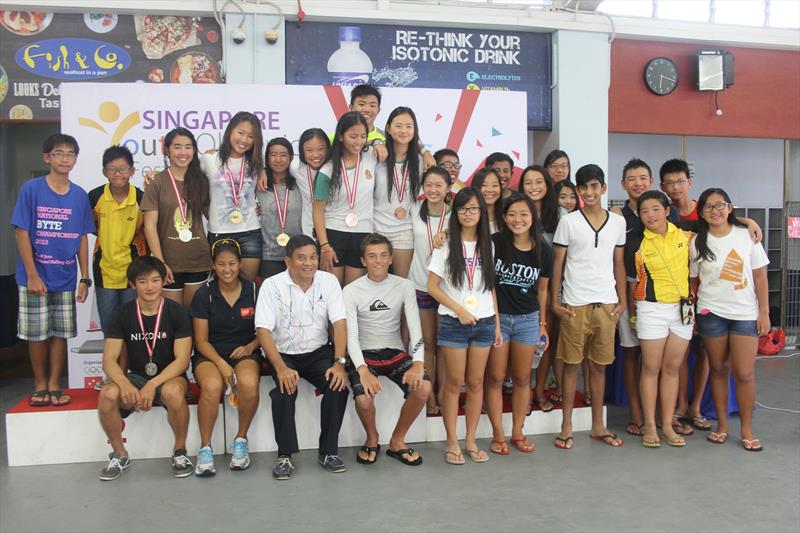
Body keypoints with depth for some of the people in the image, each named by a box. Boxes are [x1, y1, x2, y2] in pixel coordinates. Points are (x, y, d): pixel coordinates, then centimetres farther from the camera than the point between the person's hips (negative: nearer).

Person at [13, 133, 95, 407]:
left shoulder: (79, 195, 3)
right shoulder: (31, 189, -6)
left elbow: (82, 238, 6)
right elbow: (21, 233, -7)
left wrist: (85, 278, 3)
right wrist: (33, 275, -12)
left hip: (65, 278, 3)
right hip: (35, 276, -2)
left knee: (60, 333, 8)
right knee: (37, 333, 6)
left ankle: (54, 385, 21)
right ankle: (40, 384, 23)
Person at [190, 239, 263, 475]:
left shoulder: (253, 290, 2)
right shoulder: (204, 294, 0)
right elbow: (201, 341, -1)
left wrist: (250, 347, -10)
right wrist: (221, 364, -16)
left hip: (245, 353, 1)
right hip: (210, 355, 0)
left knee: (249, 383, -34)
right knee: (212, 386, -35)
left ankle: (241, 440, -10)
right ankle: (205, 447, -15)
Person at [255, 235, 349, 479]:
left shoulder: (329, 281, -3)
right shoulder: (272, 285, -10)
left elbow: (339, 323, -8)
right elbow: (263, 330, -16)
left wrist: (339, 363, -21)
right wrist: (281, 368, -28)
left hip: (318, 352, 2)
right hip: (283, 354, -2)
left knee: (338, 385, -24)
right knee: (285, 389, -30)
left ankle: (329, 452, -8)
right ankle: (284, 455, -13)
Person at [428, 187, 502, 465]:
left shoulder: (487, 245, 8)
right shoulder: (446, 245, -2)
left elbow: (492, 287, 11)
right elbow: (432, 286, -4)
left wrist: (497, 324, 8)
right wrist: (459, 310, -12)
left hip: (484, 322, 3)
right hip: (453, 323, -3)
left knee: (476, 382, 7)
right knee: (454, 383, 2)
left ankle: (471, 440, 18)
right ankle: (452, 442, 12)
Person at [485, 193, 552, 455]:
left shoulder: (543, 251, -3)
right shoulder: (494, 243, -12)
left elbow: (542, 290, 7)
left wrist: (542, 324, 11)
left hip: (528, 319, 2)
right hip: (496, 317, -2)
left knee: (522, 379, 12)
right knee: (495, 378, 5)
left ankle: (517, 433, 27)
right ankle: (498, 435, 18)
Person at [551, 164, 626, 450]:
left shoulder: (617, 222, 7)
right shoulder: (568, 222, -1)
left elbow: (619, 263, 12)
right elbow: (558, 263, 1)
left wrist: (622, 300, 7)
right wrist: (554, 301, -4)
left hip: (606, 303, 3)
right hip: (575, 304, -2)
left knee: (599, 365, 10)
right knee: (571, 364, 4)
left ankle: (598, 426, 21)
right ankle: (566, 426, 13)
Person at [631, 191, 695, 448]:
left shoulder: (684, 235, 4)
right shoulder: (638, 244, -3)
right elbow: (633, 280, 3)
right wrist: (632, 313, 1)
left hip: (683, 308, 3)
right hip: (651, 309, -3)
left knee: (672, 368, 8)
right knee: (651, 368, 2)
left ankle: (667, 424, 16)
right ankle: (650, 425, 11)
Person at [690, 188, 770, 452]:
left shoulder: (746, 235, -1)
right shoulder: (697, 243, 1)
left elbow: (760, 276, 1)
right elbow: (692, 281, 6)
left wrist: (764, 312, -2)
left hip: (745, 313, -1)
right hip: (710, 313, 1)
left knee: (744, 373, -3)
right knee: (718, 370, 8)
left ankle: (747, 429, 12)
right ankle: (722, 425, 21)